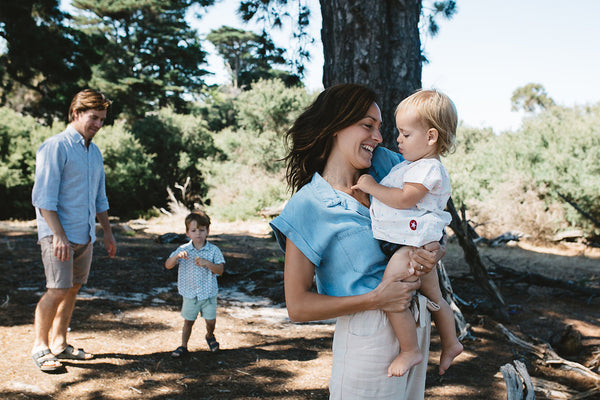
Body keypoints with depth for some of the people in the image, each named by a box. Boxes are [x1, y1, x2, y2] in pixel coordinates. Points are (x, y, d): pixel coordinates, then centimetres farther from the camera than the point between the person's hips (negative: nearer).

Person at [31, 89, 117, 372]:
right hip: (58, 234, -8)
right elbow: (44, 197, -15)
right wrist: (59, 235, -21)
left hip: (85, 235, 8)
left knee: (73, 289, 10)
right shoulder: (55, 147, -9)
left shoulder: (95, 152, 15)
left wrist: (107, 231, 19)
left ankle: (59, 344, 21)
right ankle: (40, 347, 6)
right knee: (57, 291, -9)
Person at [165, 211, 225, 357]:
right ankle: (183, 346, 24)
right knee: (188, 321, 9)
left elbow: (220, 270, -12)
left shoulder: (213, 250, -7)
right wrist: (176, 256, -28)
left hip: (209, 293, 0)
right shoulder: (183, 250, -5)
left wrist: (207, 263, -28)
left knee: (211, 320, 7)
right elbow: (167, 265, -8)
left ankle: (210, 336, 39)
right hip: (190, 294, 0)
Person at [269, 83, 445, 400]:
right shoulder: (309, 205, -13)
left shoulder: (384, 165, 1)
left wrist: (435, 251, -12)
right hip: (369, 335, -6)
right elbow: (297, 306, -14)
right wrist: (375, 299, -19)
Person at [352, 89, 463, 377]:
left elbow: (404, 199, -24)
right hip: (418, 246, 11)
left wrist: (372, 187, -17)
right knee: (433, 297, 22)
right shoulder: (412, 164, 17)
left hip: (411, 244, -11)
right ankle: (450, 343, 37)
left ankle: (410, 351, -1)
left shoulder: (428, 168, -15)